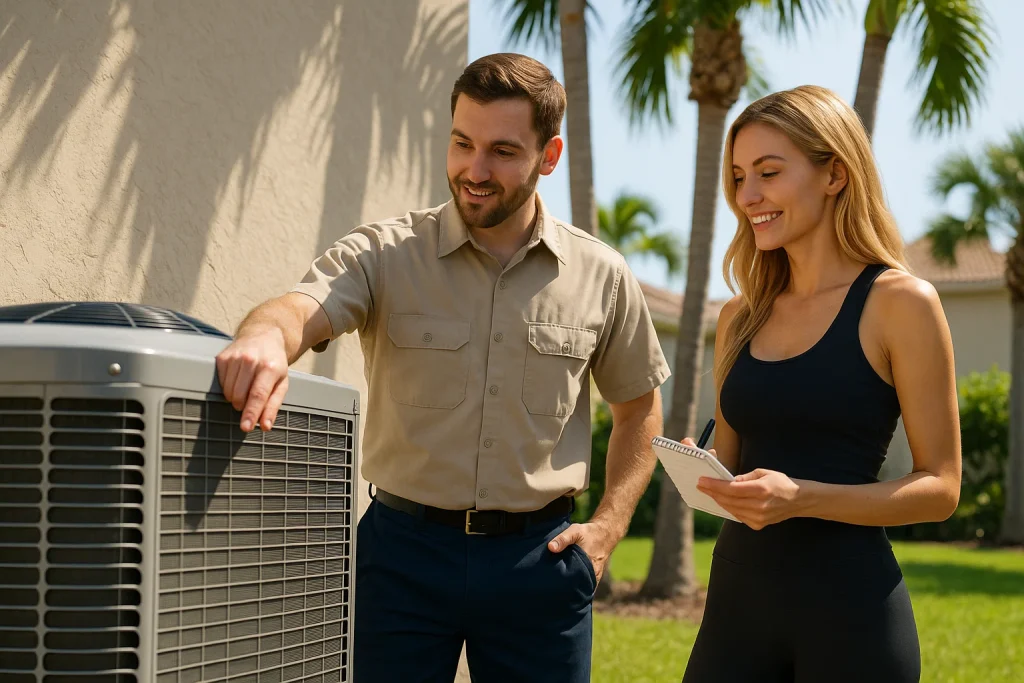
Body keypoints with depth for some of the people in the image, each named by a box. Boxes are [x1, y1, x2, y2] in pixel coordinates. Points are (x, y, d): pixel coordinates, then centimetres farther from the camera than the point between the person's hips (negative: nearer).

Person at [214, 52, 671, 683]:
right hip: (404, 550, -1)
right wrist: (266, 336, -47)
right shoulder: (383, 254, -4)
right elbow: (303, 309, -23)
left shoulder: (602, 276, 3)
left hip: (538, 555, 1)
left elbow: (639, 407, 15)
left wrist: (608, 526, 3)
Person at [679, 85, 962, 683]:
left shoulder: (901, 303, -5)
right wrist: (701, 474, -2)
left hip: (848, 610, -4)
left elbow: (940, 487, -6)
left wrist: (801, 498, -19)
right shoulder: (740, 317, 11)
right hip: (738, 597, 5)